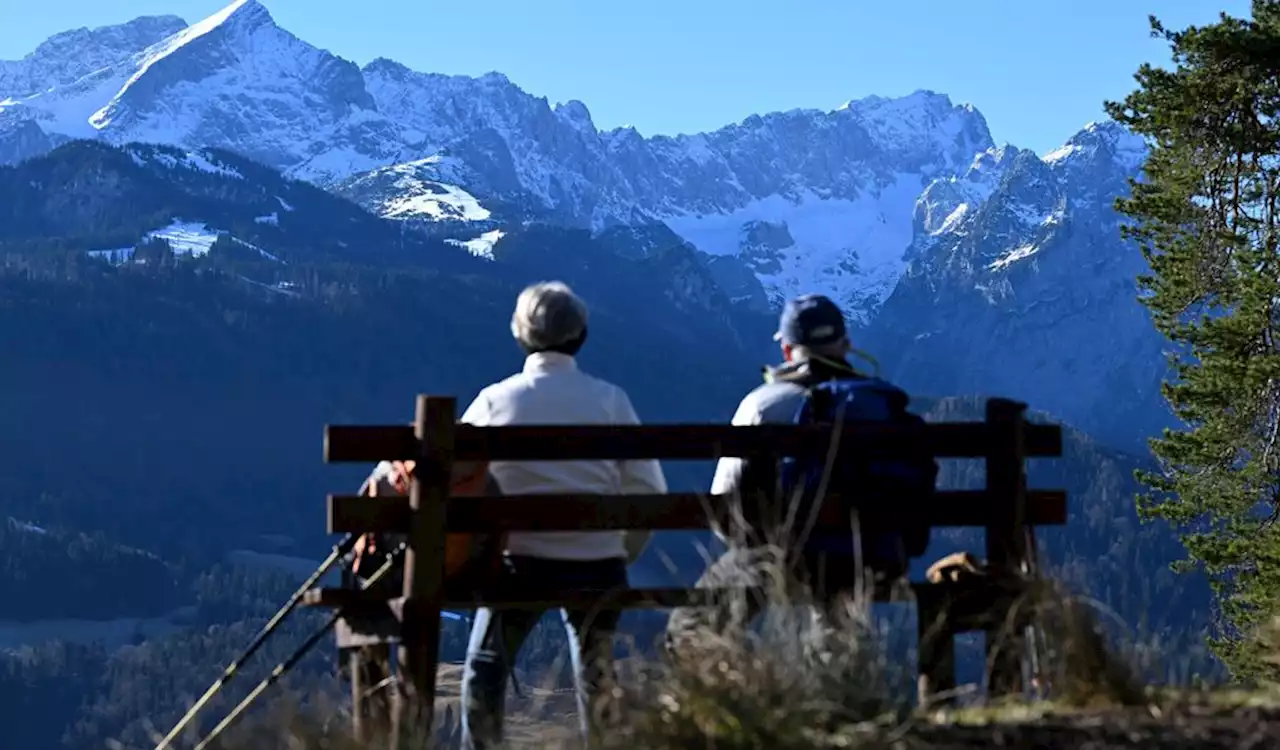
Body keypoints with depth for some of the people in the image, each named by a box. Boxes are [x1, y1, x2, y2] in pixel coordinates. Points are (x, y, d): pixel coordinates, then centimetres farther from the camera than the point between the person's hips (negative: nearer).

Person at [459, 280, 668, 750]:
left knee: (486, 668, 12)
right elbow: (647, 490, -2)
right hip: (596, 562, 1)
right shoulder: (609, 400, -1)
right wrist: (625, 551, 12)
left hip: (518, 560, -1)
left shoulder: (495, 400, -1)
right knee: (597, 677, 15)